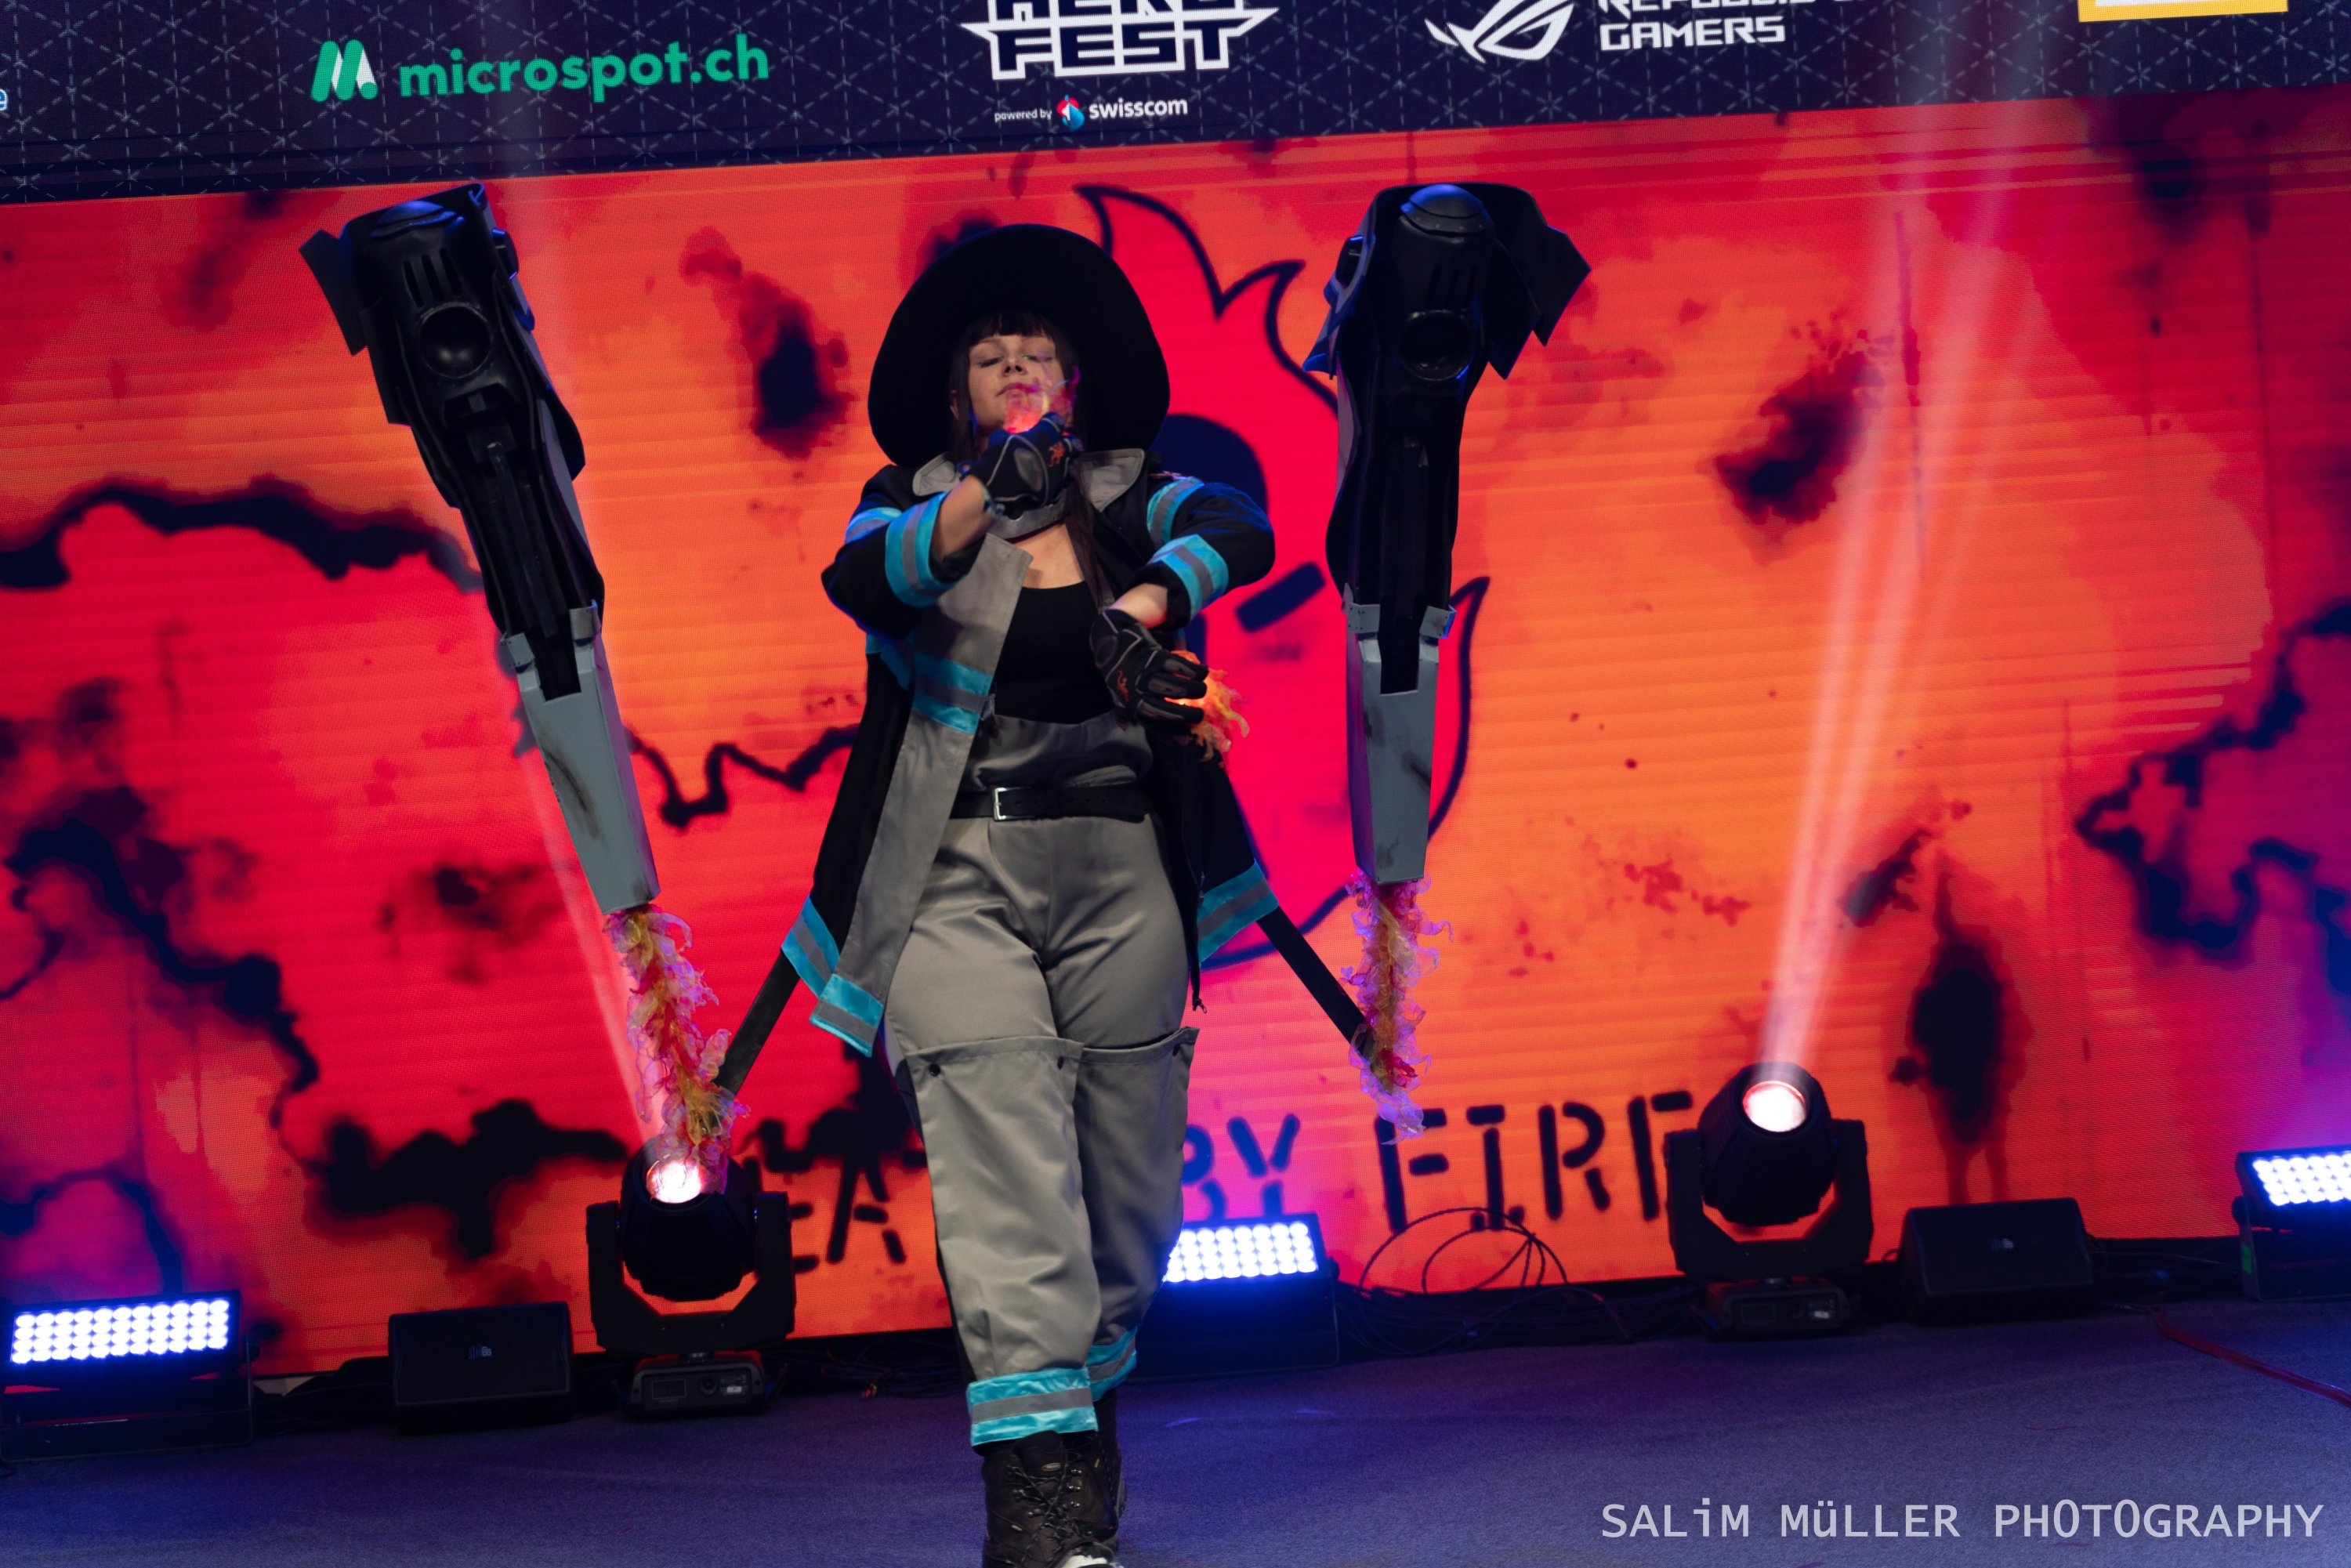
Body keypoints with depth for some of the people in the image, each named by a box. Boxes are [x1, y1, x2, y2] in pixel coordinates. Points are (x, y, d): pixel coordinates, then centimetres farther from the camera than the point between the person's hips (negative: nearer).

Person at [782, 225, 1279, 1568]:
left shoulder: (1129, 496, 10)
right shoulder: (918, 500, 5)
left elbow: (1239, 530, -10)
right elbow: (859, 574, -17)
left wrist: (1149, 600, -29)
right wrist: (983, 497, -34)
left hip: (1121, 872, 3)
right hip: (958, 877, -3)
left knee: (1129, 1174, 9)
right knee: (1004, 1156, -15)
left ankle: (1088, 1400, 33)